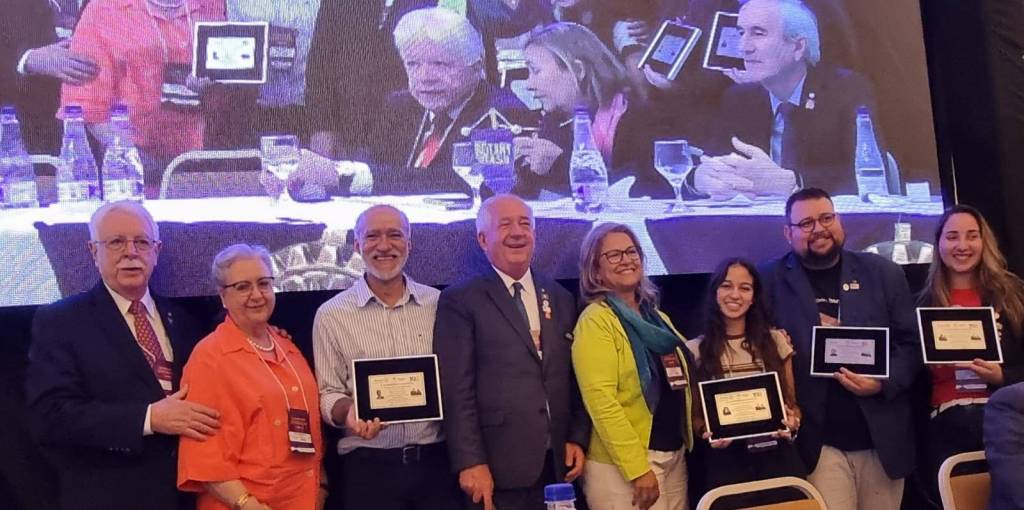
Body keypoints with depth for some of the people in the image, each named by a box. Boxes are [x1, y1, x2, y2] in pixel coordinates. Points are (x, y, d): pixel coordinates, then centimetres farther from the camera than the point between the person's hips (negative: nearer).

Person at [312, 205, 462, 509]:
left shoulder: (439, 304, 6)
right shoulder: (332, 315, 0)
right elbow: (328, 394, 1)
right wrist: (349, 413, -20)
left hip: (436, 461, 2)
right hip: (368, 467, -1)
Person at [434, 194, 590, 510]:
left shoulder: (561, 298, 13)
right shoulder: (460, 301, -5)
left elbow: (573, 379, 15)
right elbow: (456, 390, -10)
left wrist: (578, 439, 6)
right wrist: (470, 462, -15)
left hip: (558, 465, 5)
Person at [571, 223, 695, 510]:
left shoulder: (658, 318, 11)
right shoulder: (596, 320, -11)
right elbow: (601, 401, -18)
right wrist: (638, 469, -20)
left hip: (674, 455, 7)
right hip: (623, 465, -7)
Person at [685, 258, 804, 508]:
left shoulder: (776, 340, 6)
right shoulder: (696, 350, 1)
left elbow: (792, 402, 12)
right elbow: (694, 414, 6)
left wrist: (793, 421, -9)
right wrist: (707, 431, -14)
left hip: (776, 455, 1)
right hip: (726, 460, -1)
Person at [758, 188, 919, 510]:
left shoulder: (883, 274, 8)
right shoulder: (770, 281, 1)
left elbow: (911, 343, 6)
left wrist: (883, 383, -11)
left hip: (883, 439, 3)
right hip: (817, 444, -3)